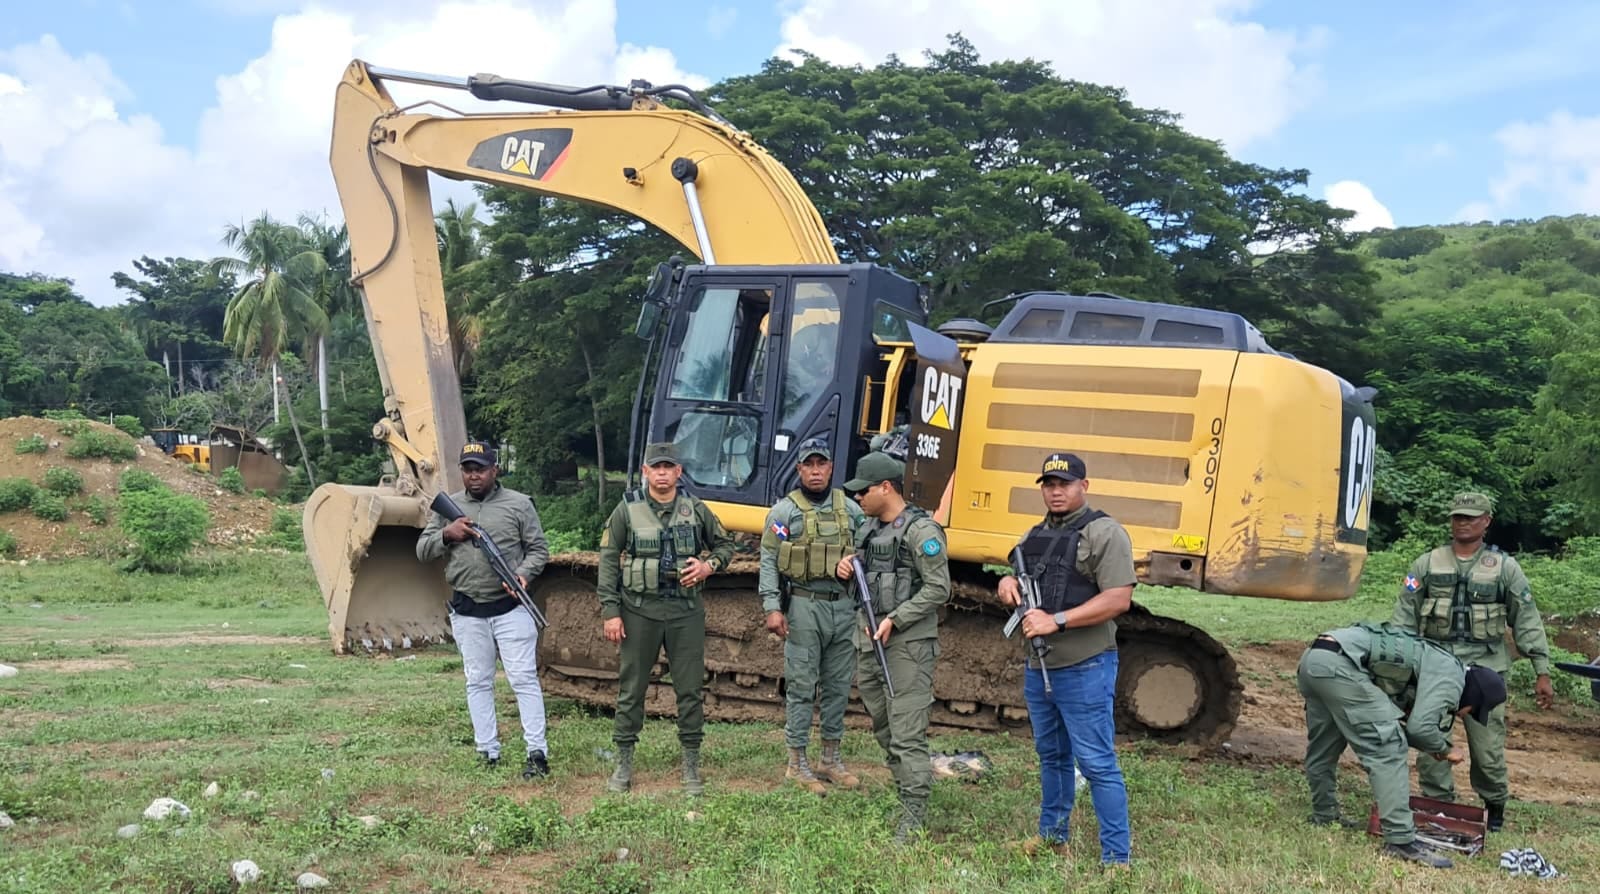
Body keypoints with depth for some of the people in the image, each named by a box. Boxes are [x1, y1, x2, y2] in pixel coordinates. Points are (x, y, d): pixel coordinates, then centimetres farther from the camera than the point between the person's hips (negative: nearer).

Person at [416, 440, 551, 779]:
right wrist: (446, 534, -10)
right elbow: (422, 551, 10)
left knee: (524, 680, -4)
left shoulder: (518, 504, 0)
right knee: (478, 683, 9)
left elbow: (538, 549, 1)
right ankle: (489, 754, 18)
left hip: (510, 607, -3)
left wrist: (523, 573, -18)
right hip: (467, 611, 4)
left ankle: (537, 753, -2)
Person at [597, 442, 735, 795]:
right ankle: (624, 764, 18)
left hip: (686, 611, 1)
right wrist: (610, 611, -5)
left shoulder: (696, 510, 4)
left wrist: (710, 565, -6)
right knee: (631, 689, 6)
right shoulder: (627, 510, 0)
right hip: (639, 611, -1)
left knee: (690, 690, 4)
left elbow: (726, 545, 16)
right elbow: (608, 561, 1)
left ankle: (691, 766, 15)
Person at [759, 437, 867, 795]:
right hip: (804, 607, -4)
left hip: (844, 606, 5)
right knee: (801, 686, 1)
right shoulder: (785, 510, -2)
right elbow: (769, 560, -5)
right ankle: (797, 762, 10)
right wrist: (772, 607, -13)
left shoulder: (850, 509, 10)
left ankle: (831, 759, 23)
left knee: (839, 685, 11)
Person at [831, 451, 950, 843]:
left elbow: (938, 590, -16)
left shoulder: (921, 531, -13)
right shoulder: (868, 528, 13)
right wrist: (845, 570, 1)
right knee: (882, 727, 16)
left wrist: (894, 620, -19)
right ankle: (909, 789, 29)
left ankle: (914, 817, -2)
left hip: (907, 644, -9)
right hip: (868, 640, 9)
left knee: (907, 734, -7)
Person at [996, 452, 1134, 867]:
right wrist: (1008, 583, 2)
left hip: (1084, 670, -8)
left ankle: (1116, 857, 4)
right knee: (1051, 757, 20)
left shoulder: (1104, 533, -12)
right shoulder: (1037, 534, 14)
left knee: (1097, 764, -4)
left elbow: (1119, 599, -20)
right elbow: (1021, 576, 27)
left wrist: (1057, 620, -24)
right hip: (1037, 668, 8)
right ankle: (1052, 835, 34)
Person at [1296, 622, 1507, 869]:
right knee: (1388, 749, -6)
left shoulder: (1435, 663, 28)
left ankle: (1324, 816, 40)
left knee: (1322, 747, 24)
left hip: (1312, 657, 10)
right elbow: (1419, 726, -8)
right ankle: (1400, 839, -7)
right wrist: (1445, 751, 11)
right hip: (1339, 664, -10)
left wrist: (1433, 748, 29)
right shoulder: (1450, 675, 0)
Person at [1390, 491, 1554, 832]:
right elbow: (1404, 617, 6)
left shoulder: (1505, 568, 5)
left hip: (1484, 668, -1)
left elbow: (1528, 622, 4)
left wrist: (1542, 672, -1)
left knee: (1488, 748, 0)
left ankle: (1495, 806, 22)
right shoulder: (1426, 564, 7)